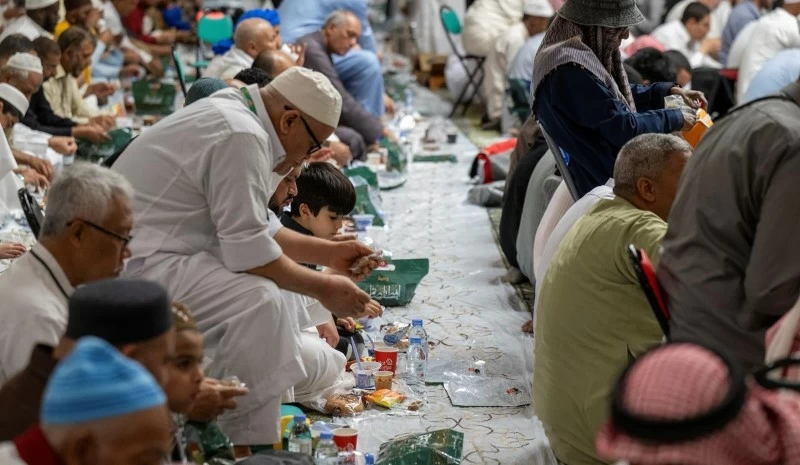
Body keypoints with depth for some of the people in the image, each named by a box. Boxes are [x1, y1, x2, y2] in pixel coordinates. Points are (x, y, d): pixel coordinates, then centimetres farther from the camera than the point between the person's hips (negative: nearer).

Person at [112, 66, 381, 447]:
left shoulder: (234, 115, 13)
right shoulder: (242, 136, -20)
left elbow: (252, 227, 21)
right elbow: (250, 252, -21)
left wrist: (329, 253, 18)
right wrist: (323, 289, -9)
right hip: (137, 265, -11)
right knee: (258, 301, -26)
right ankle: (251, 446, -16)